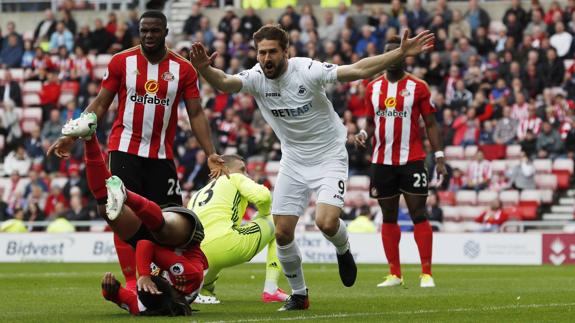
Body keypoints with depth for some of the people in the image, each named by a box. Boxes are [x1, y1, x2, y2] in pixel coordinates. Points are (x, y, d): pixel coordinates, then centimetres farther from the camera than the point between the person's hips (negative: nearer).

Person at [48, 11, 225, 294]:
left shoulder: (183, 69, 3)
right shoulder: (121, 62, 1)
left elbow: (196, 114, 3)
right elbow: (100, 104, 6)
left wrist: (210, 154, -7)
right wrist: (72, 136, -3)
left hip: (162, 155, 1)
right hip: (124, 150, -1)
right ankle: (131, 281, -8)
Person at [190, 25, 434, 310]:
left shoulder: (307, 71, -22)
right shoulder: (256, 78, -12)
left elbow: (358, 70, -27)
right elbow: (224, 82, -30)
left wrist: (401, 53, -37)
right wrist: (204, 70, -53)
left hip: (329, 157, -4)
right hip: (293, 161, 4)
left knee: (326, 223, -23)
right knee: (282, 233, -2)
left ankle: (343, 250, 14)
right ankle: (298, 294, 19)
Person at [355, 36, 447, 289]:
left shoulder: (418, 87, -1)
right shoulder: (373, 88, 10)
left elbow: (431, 123, 2)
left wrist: (439, 156, -5)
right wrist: (364, 134, -5)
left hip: (412, 160, -4)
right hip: (382, 161, 4)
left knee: (419, 215, -6)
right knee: (389, 217, 7)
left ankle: (426, 273, -5)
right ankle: (394, 274, 13)